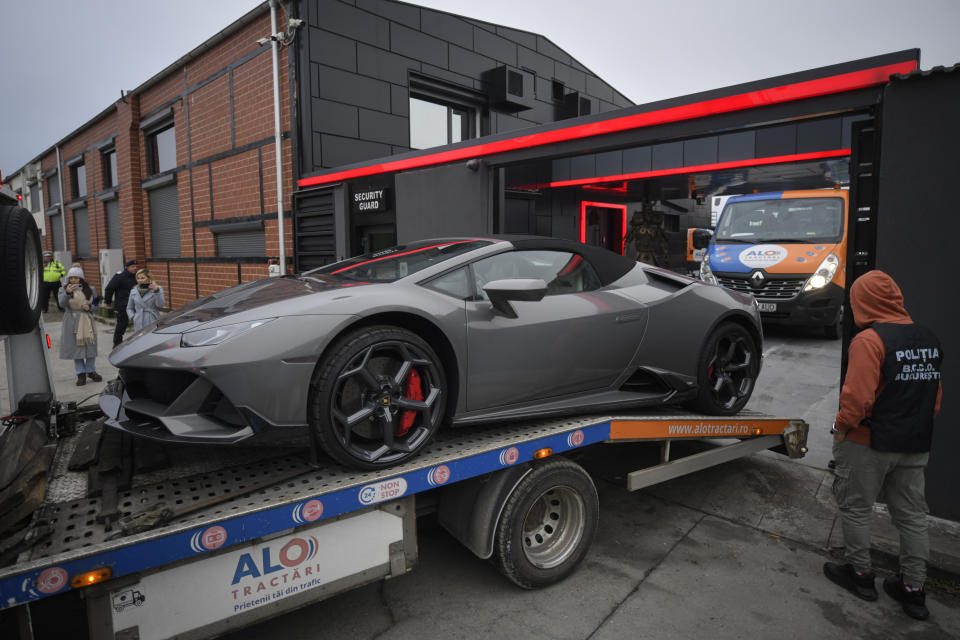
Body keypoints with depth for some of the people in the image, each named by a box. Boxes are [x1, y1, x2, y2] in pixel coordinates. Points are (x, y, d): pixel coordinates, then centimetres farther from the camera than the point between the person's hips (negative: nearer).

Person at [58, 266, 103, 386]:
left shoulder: (89, 289, 6)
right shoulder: (64, 290, -2)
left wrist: (89, 307, -8)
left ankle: (91, 371, 20)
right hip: (73, 322, -2)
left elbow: (94, 303, 15)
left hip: (87, 320, 2)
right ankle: (81, 374, 9)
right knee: (76, 347, 1)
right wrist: (67, 292, -36)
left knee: (90, 345, 5)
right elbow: (62, 304, -19)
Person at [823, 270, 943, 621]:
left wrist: (842, 428, -11)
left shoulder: (869, 340, -20)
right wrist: (918, 425, 21)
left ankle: (859, 573, 24)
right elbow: (936, 394, 14)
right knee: (912, 514, 16)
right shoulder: (930, 340, 6)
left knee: (856, 508, 10)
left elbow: (858, 396, -25)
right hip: (916, 445, 8)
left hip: (870, 444, -7)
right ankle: (913, 589, 25)